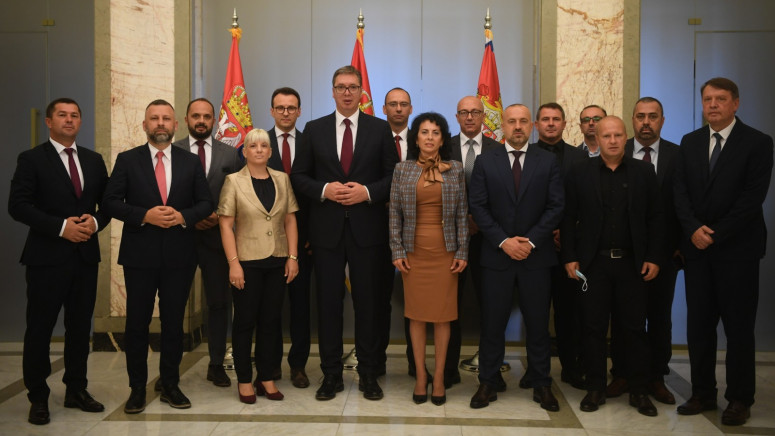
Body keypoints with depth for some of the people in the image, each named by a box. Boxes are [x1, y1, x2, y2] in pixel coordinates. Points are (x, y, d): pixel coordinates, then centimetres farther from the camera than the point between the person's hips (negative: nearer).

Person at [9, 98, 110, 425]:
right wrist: (61, 226, -18)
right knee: (40, 329, 4)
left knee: (80, 326, 11)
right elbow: (17, 205, -10)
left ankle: (76, 390, 25)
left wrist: (96, 221, -9)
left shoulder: (94, 160, 13)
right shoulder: (31, 159, -1)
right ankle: (38, 398, 16)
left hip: (86, 255, 5)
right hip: (48, 257, -4)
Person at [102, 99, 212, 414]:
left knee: (174, 322, 9)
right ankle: (137, 388, 19)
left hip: (179, 255, 1)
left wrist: (183, 216, -14)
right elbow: (111, 202, -2)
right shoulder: (127, 160, 3)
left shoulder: (191, 162, 7)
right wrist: (145, 215, -17)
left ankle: (170, 386, 22)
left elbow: (205, 203, 5)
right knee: (137, 322, 6)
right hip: (140, 255, -1)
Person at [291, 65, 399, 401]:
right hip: (327, 229, 1)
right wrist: (324, 190, -12)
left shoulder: (380, 129, 5)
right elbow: (299, 176, 6)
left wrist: (367, 192, -13)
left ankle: (368, 374, 19)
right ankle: (331, 374, 19)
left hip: (367, 229, -1)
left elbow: (394, 175, 3)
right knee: (328, 303, 6)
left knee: (368, 303, 6)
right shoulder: (314, 130, 8)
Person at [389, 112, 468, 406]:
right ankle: (420, 375, 17)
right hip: (414, 251, 0)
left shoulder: (455, 170, 3)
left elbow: (462, 213, 3)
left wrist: (462, 252, -1)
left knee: (443, 314, 3)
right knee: (416, 314, 5)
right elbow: (395, 213, 3)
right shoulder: (402, 170, 3)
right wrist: (397, 251, -3)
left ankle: (439, 376, 15)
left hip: (445, 251, 0)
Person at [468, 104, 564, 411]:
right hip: (496, 255, 0)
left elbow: (555, 207, -1)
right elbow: (477, 206, -2)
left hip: (536, 255, 1)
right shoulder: (485, 162, 4)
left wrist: (530, 240, -11)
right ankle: (488, 383, 17)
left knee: (538, 322, 7)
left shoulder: (548, 162, 5)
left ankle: (541, 384, 20)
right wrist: (503, 241, -11)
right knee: (492, 322, 5)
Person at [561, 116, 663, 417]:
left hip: (633, 263, 1)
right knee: (594, 328, 6)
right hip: (593, 263, 0)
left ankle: (638, 391, 18)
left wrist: (653, 257, -3)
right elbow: (569, 218, 1)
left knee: (635, 328, 7)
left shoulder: (644, 172, 5)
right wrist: (569, 258, -5)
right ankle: (595, 389, 17)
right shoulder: (580, 173, 2)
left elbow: (655, 218, 4)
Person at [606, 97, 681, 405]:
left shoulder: (678, 155, 2)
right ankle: (621, 374, 21)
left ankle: (656, 377, 22)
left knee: (660, 316, 9)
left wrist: (682, 244, -5)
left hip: (664, 250, 1)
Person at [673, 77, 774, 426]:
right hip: (697, 247, 4)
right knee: (698, 324, 8)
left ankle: (739, 399, 15)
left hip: (737, 247, -4)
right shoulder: (690, 142, 11)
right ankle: (702, 393, 19)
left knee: (739, 326, 4)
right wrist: (694, 229, -11)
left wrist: (716, 234, -14)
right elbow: (681, 192, 4)